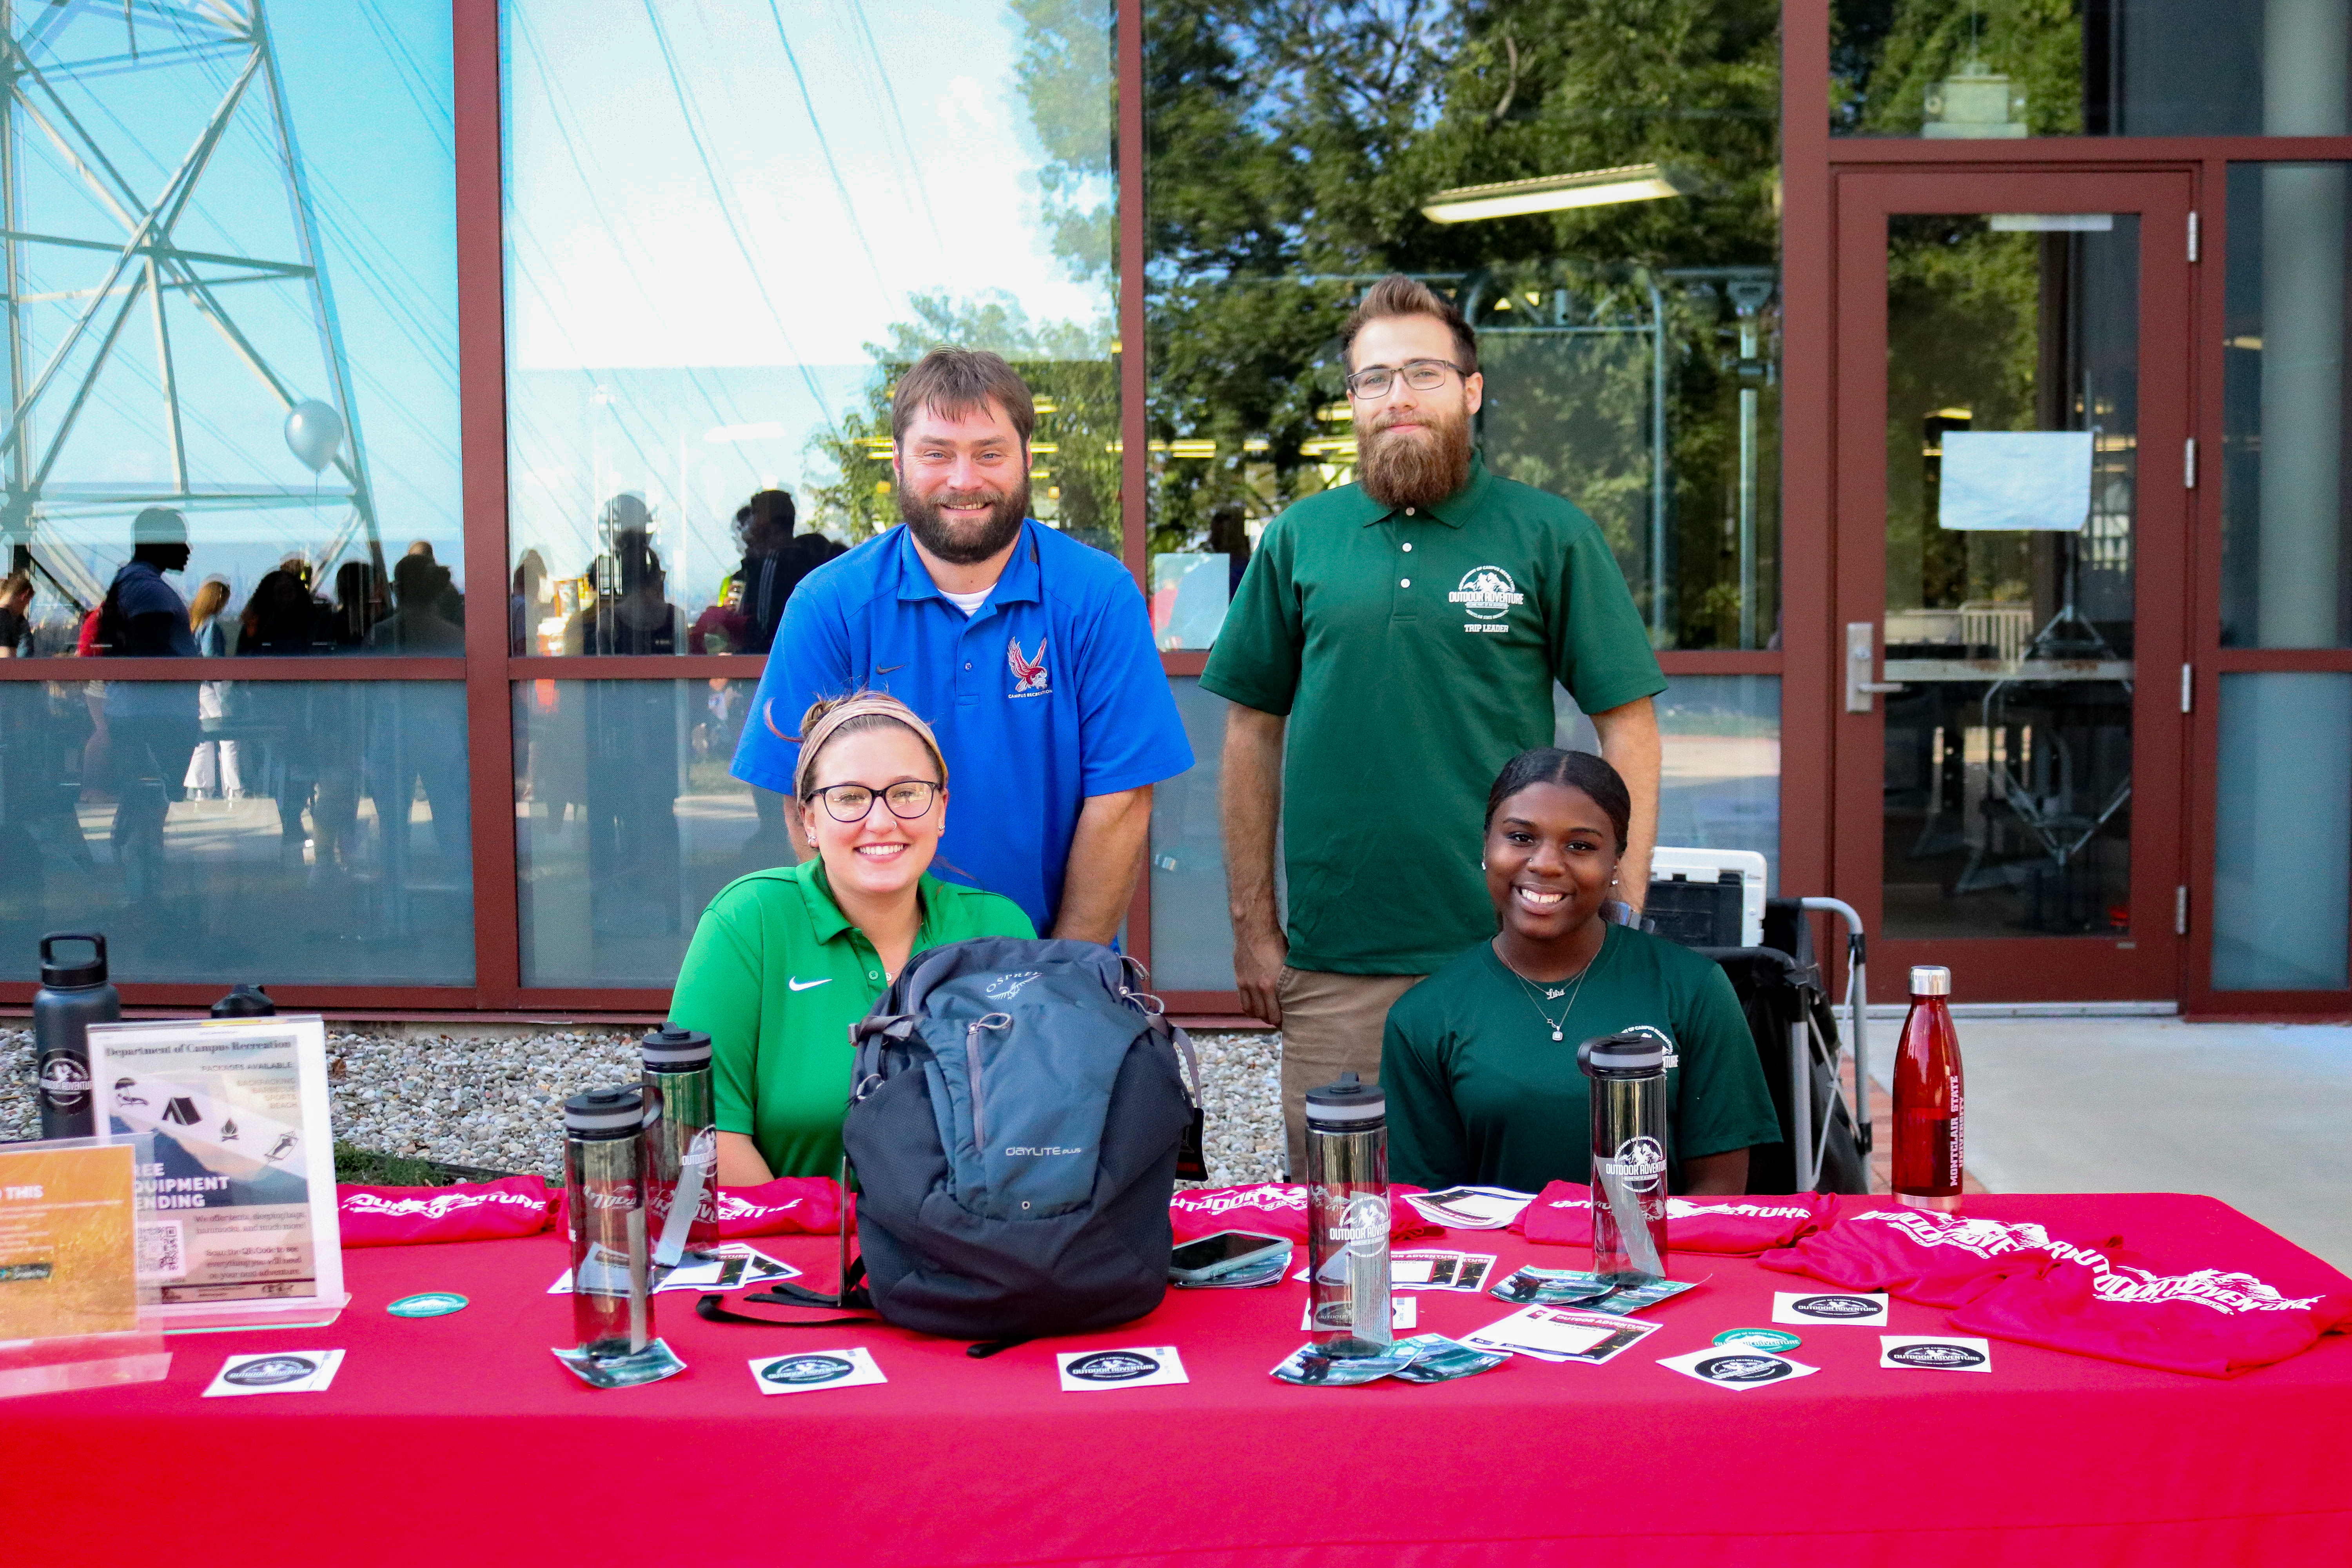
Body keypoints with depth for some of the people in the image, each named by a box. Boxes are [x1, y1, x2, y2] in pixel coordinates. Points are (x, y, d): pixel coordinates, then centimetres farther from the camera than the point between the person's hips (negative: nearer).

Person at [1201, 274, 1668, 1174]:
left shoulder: (1550, 536, 2)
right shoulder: (1298, 540, 8)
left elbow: (1628, 725, 1)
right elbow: (1255, 732, 10)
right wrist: (1252, 925, 7)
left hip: (1512, 956, -1)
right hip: (1333, 963, 2)